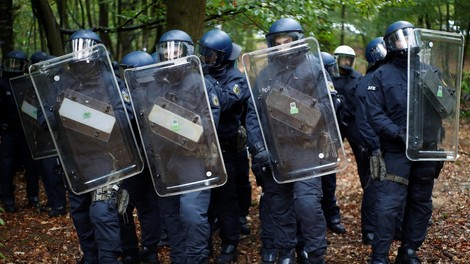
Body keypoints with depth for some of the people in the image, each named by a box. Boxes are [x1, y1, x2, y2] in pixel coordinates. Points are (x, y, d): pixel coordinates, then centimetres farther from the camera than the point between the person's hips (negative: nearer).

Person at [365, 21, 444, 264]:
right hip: (396, 151, -4)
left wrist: (436, 139, -2)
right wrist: (398, 133, -21)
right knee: (389, 205, -8)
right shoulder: (381, 76, -1)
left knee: (421, 204, 12)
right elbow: (375, 114, -8)